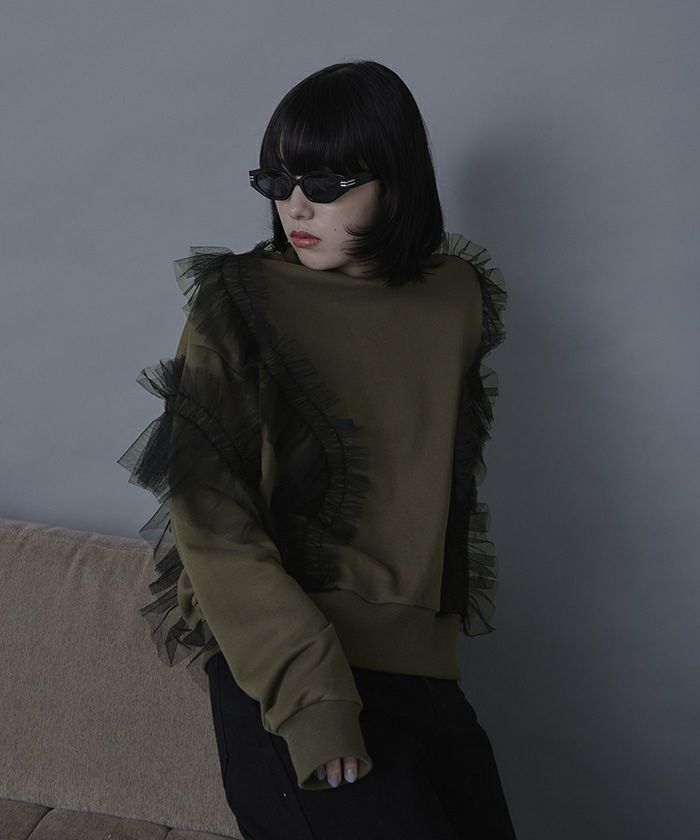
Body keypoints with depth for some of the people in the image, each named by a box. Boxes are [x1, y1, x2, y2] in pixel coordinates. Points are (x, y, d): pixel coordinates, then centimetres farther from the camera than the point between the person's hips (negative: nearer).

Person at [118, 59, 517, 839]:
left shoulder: (458, 298, 3)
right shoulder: (236, 303, -9)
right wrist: (310, 690, -20)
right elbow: (210, 517, -14)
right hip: (283, 668, -4)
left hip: (419, 660, 5)